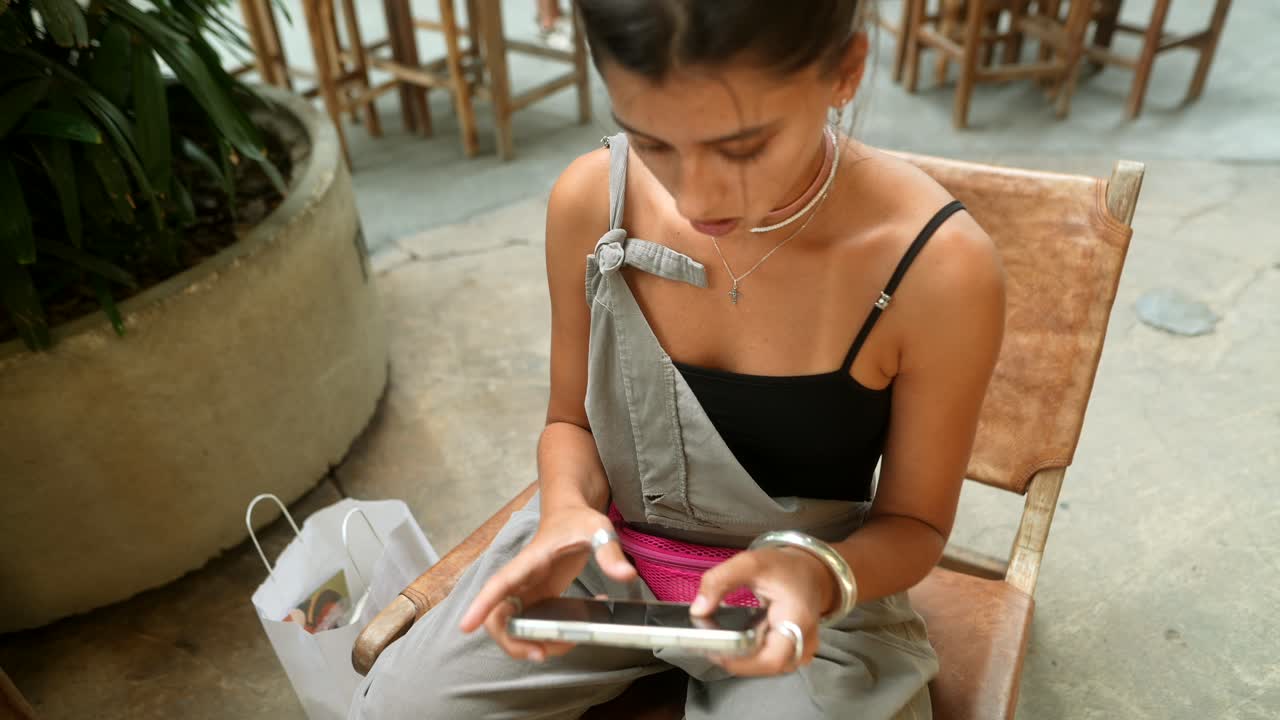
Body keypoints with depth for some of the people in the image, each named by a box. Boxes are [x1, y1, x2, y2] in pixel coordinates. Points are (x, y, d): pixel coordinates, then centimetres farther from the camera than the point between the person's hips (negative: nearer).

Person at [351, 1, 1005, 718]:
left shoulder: (939, 267, -23)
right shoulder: (592, 200, -15)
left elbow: (915, 522, -8)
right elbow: (572, 420, 0)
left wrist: (819, 574, -30)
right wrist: (566, 510, -21)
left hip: (812, 600, -1)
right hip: (603, 554, 2)